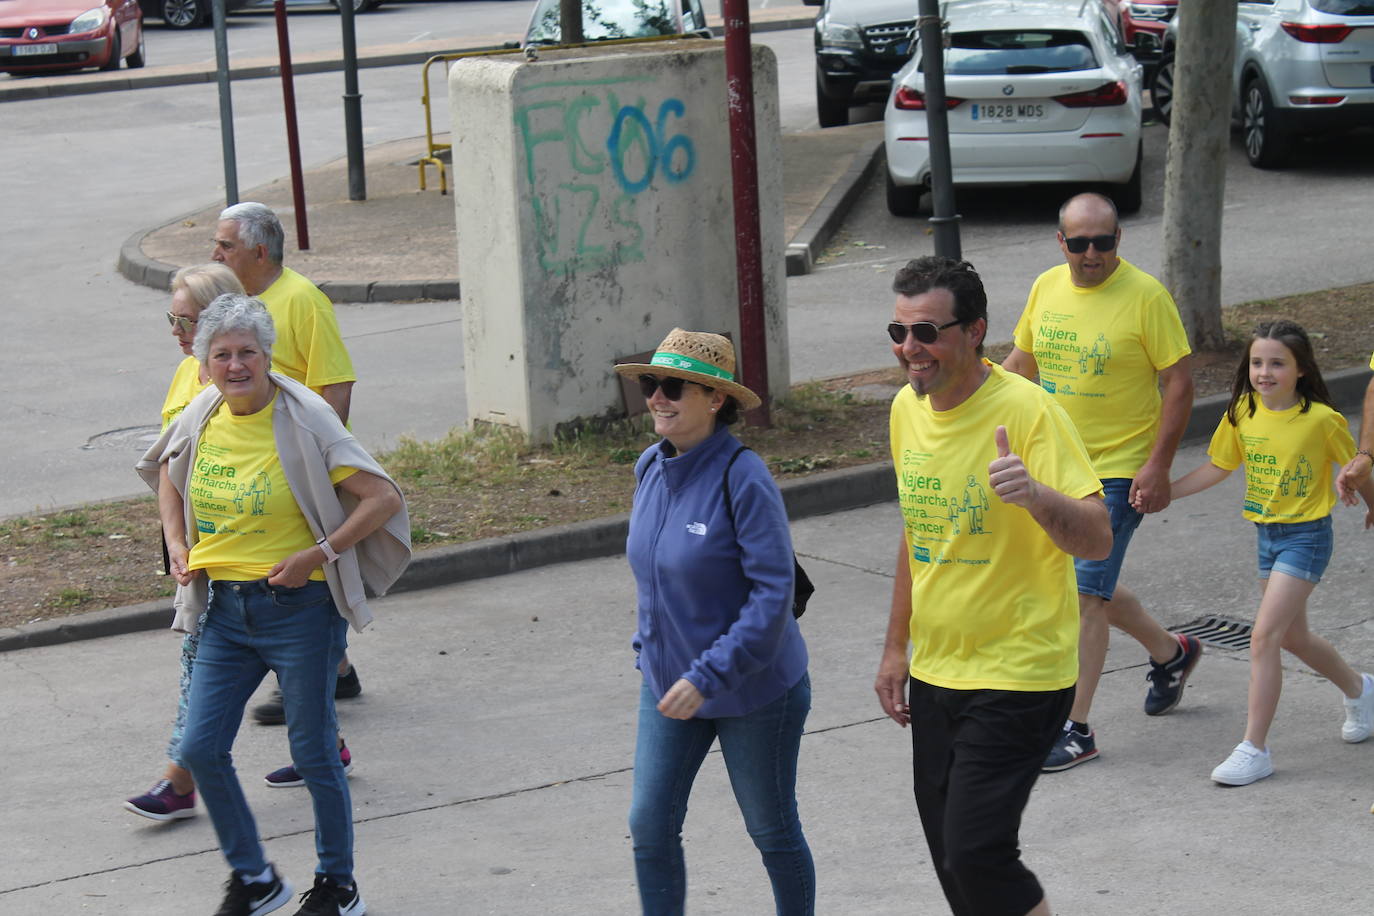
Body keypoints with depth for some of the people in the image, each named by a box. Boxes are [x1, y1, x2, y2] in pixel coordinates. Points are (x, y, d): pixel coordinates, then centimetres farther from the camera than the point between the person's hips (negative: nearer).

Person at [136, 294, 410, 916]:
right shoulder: (201, 418, 2)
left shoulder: (304, 421, -14)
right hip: (224, 607, 5)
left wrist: (318, 555, -19)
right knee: (200, 748, 2)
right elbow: (168, 472, 24)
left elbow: (384, 498, -14)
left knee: (312, 753, 4)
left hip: (298, 606, -5)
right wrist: (179, 545, 9)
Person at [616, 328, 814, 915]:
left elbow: (773, 592, -24)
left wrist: (707, 677, -26)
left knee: (772, 831, 11)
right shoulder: (652, 468, -1)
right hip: (669, 681, 6)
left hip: (754, 687, -6)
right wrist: (649, 648, 13)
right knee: (649, 827, 2)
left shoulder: (741, 477, -23)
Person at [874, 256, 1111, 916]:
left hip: (1018, 679, -7)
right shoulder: (908, 408, 5)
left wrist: (1035, 494, -42)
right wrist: (897, 646, 20)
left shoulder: (1027, 410, -17)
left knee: (975, 854, -14)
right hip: (935, 673, 7)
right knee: (949, 854, 12)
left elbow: (1097, 541, -23)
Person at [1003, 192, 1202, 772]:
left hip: (1119, 471, -7)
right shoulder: (1046, 288, 2)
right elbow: (1021, 361, 16)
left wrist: (1158, 465, -18)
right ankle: (1169, 652, 42)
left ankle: (1075, 729, -3)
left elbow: (1179, 382, -12)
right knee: (1088, 584, 18)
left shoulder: (1146, 296, -15)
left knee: (1086, 593, -10)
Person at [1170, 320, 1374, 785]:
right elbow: (1217, 468, 7)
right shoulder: (1243, 414, -3)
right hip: (1267, 534, 7)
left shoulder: (1321, 420, -17)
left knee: (1265, 636, -15)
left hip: (1306, 537, -6)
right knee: (1292, 636, 20)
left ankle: (1254, 749, -9)